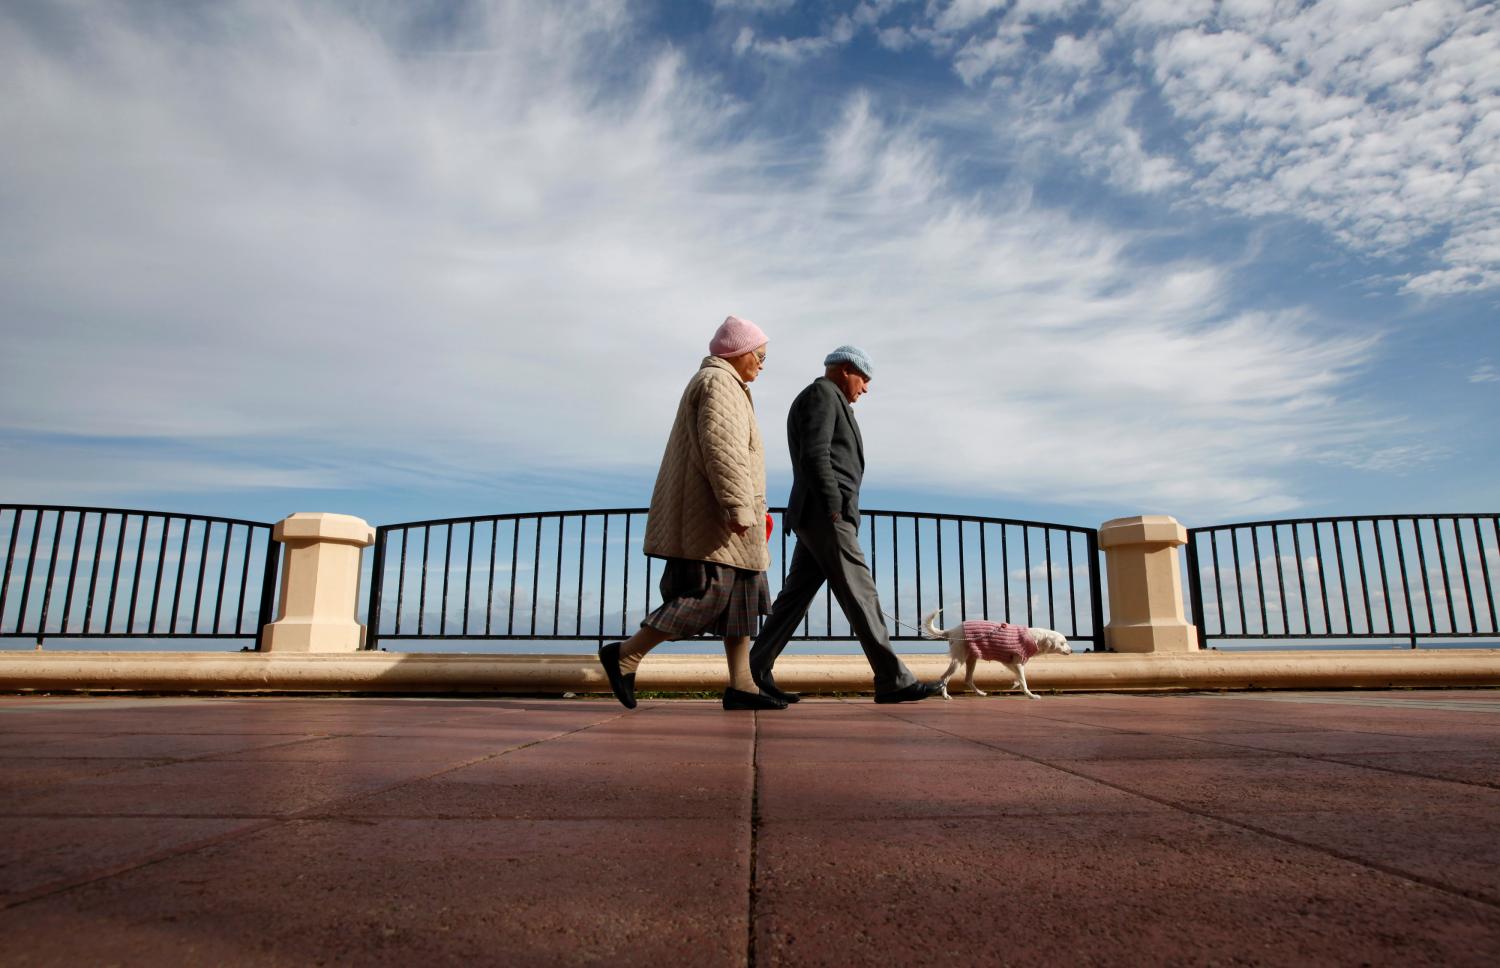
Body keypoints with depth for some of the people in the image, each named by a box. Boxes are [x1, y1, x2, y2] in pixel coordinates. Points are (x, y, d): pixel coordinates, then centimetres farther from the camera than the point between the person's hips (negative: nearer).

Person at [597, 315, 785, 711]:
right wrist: (738, 506, -27)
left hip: (714, 519, 11)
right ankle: (625, 655, -8)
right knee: (707, 595, -12)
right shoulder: (718, 382, -8)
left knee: (742, 597, 6)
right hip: (712, 517, -11)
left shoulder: (715, 381, 25)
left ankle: (740, 685, 5)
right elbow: (721, 447, -22)